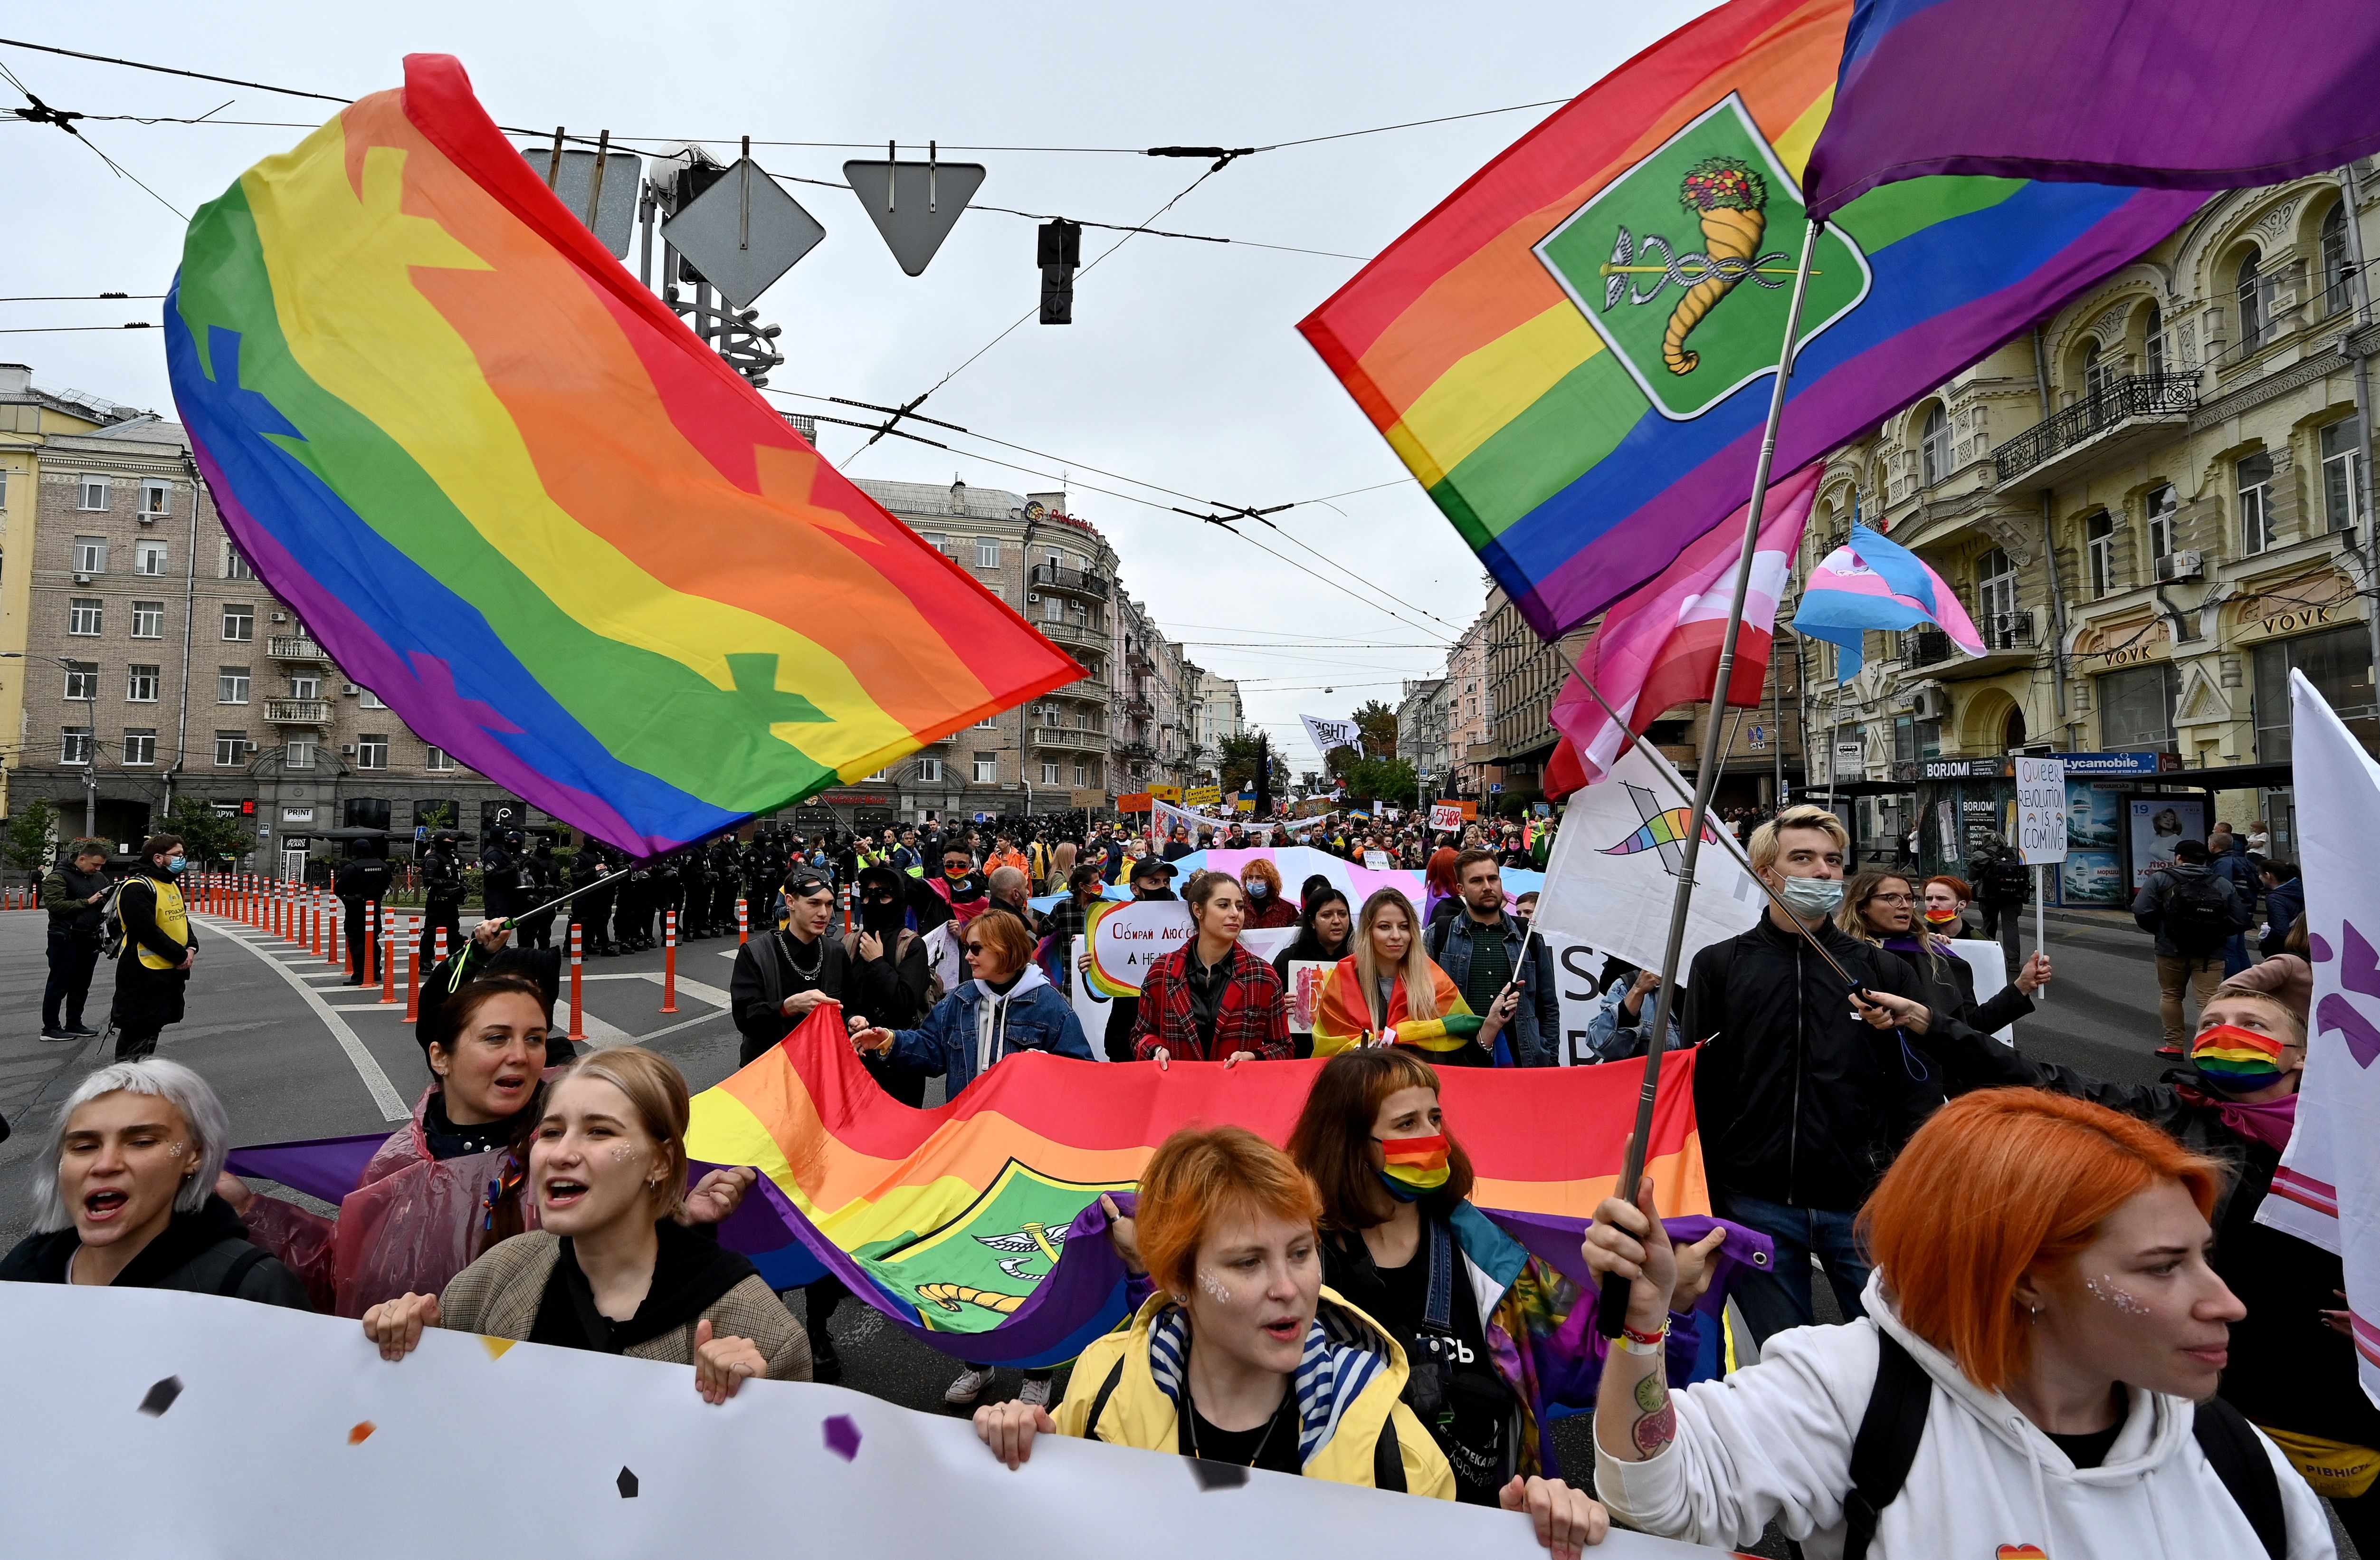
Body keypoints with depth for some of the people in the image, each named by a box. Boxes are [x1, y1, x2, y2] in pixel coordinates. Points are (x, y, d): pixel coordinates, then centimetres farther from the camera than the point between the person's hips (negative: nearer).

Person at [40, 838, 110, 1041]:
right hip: (66, 939, -7)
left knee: (81, 986, 13)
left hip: (90, 938, 7)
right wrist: (87, 902, -19)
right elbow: (54, 904, -19)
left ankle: (74, 1025, 22)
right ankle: (50, 1029, 6)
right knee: (59, 985, -1)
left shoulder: (99, 877, 13)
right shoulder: (58, 877, -8)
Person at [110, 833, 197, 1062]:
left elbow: (181, 920, 19)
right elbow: (148, 932, -24)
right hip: (143, 975, -10)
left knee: (153, 1029, 18)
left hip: (171, 973, 10)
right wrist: (180, 956, -17)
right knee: (135, 1033, -3)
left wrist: (191, 948, 0)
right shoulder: (136, 888, -18)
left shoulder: (171, 884, 14)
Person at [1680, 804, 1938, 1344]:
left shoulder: (1882, 970, 7)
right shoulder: (1719, 966, 3)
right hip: (1757, 1208, -1)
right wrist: (1705, 1209, -1)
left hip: (1864, 1204, 1)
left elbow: (1920, 1099, 9)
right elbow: (1699, 1092, 2)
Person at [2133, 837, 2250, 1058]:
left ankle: (2173, 1044, 21)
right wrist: (2215, 932, 17)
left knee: (2170, 995, 15)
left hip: (2171, 950, -1)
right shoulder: (2223, 885, 7)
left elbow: (2141, 911, -12)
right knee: (2209, 1000, -2)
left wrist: (2158, 930, 7)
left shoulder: (2160, 879, -2)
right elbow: (2240, 921, 2)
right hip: (2210, 954, 1)